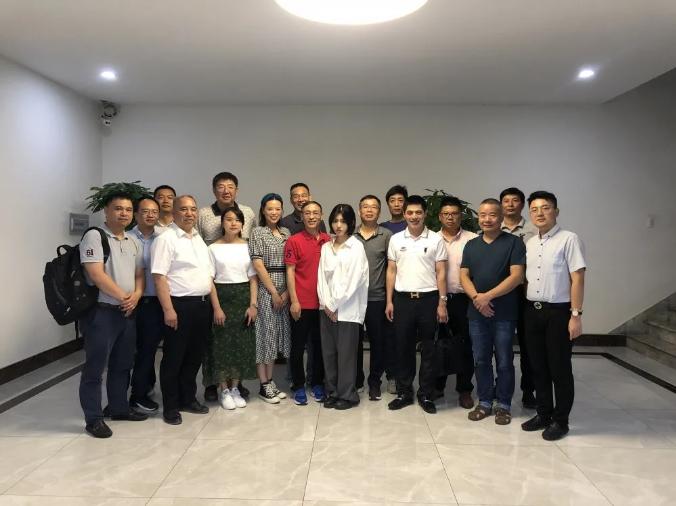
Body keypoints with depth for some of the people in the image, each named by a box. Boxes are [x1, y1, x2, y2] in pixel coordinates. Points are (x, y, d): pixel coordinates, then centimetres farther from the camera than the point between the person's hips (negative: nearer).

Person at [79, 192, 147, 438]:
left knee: (122, 365, 16)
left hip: (128, 312, 7)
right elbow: (96, 274, -17)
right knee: (95, 367, 1)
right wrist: (123, 296, -13)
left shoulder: (133, 243, 14)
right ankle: (94, 418, 10)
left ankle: (119, 408, 28)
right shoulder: (94, 236, -8)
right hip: (101, 311, -7)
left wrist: (136, 295, -7)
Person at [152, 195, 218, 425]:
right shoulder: (166, 239, -9)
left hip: (202, 304, 7)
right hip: (180, 305, -7)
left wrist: (215, 305, 12)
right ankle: (171, 406, 16)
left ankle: (188, 398, 29)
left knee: (195, 355, 15)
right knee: (174, 357, 3)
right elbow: (159, 276, -16)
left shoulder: (199, 239, 15)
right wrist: (168, 309, -21)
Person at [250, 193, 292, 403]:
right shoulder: (257, 232, -3)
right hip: (265, 288, -5)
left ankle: (270, 381, 19)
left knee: (278, 333, 8)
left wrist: (287, 291, -3)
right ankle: (264, 386, 8)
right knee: (265, 333, -1)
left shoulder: (286, 233, 12)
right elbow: (258, 265, -10)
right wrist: (274, 292, -11)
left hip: (285, 289, 5)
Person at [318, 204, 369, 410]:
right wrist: (325, 303, -5)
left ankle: (348, 395, 13)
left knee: (346, 353, 1)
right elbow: (322, 276, 7)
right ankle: (333, 392, 21)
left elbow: (353, 280, -11)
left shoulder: (356, 247, -4)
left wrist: (334, 304, -10)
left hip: (347, 309, -5)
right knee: (328, 352, 8)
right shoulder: (326, 247, 11)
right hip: (327, 308, 5)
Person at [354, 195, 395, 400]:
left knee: (378, 341, 7)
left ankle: (375, 381, 22)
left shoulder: (387, 235, 0)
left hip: (377, 297, -1)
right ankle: (355, 379, 25)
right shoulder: (350, 235, 5)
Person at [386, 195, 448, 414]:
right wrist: (389, 301, 3)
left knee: (429, 350, 6)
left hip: (428, 298, -1)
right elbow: (391, 271, 8)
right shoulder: (396, 239, 5)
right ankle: (404, 393, 20)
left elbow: (441, 273, -1)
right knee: (403, 348, 8)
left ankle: (426, 395, 18)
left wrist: (442, 302, -6)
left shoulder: (436, 239, -1)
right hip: (403, 299, 2)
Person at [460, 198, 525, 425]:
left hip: (504, 313, -4)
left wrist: (488, 296, -17)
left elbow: (516, 276, -12)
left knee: (504, 362, 5)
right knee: (481, 360, 10)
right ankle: (484, 402, 24)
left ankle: (503, 405, 19)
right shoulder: (471, 245, 11)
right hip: (476, 313, 4)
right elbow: (463, 276, 6)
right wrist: (476, 297, -12)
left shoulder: (514, 242, -3)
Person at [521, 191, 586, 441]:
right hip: (532, 311, 6)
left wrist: (576, 315, -16)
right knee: (538, 367, 14)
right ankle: (543, 414, 28)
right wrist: (526, 308, 7)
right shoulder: (529, 244, 11)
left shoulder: (569, 239, -8)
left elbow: (577, 279, -12)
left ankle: (560, 420, 19)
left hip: (558, 311, -6)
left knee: (560, 368, 4)